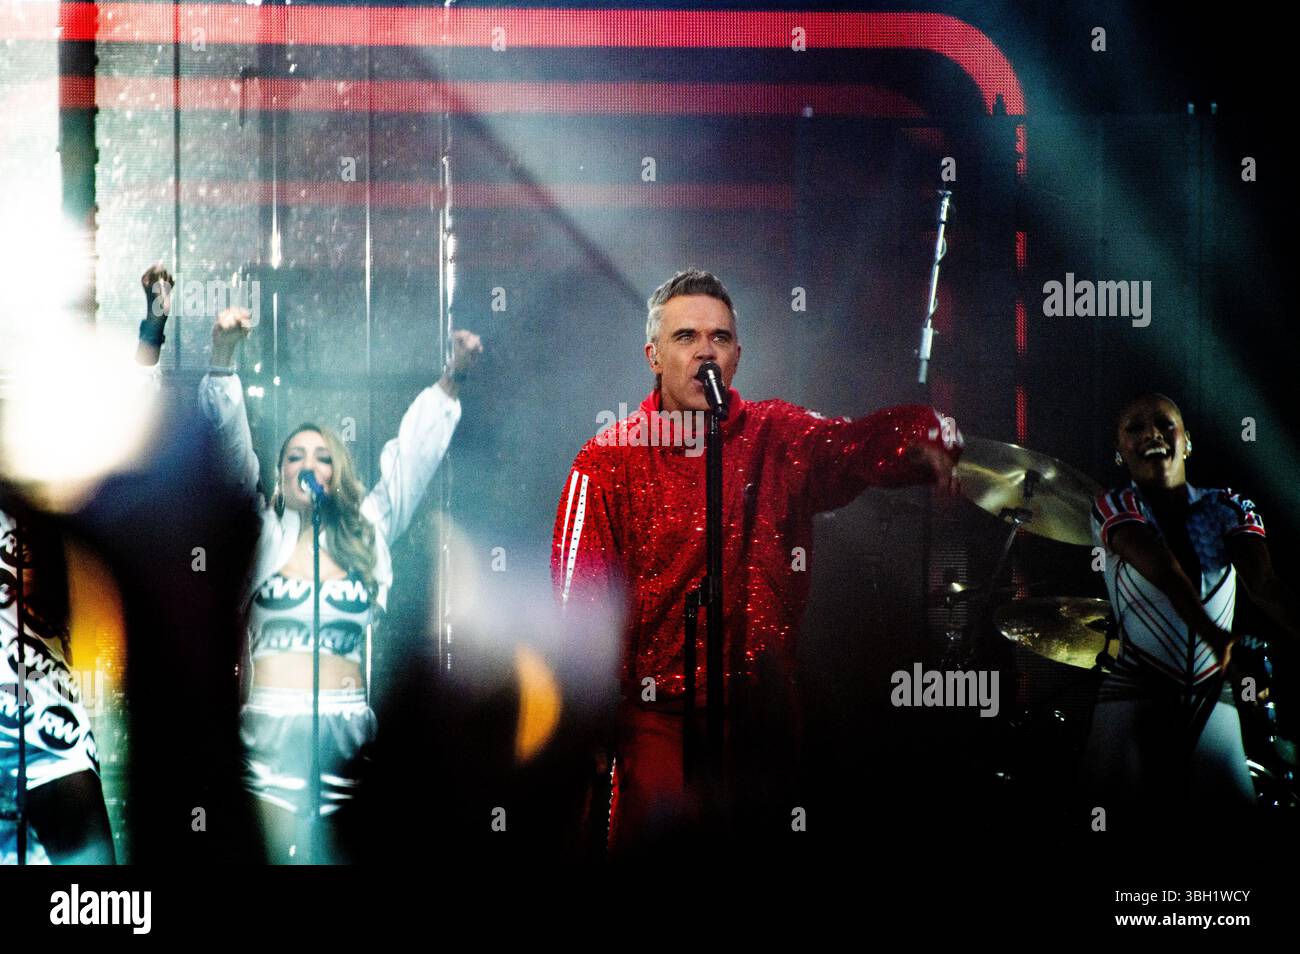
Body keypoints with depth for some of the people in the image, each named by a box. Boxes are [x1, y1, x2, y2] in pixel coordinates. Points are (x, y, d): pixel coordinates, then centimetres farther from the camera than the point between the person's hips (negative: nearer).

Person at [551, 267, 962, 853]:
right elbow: (581, 602, -8)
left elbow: (861, 445, -16)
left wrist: (927, 439, -39)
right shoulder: (608, 462, -3)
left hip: (766, 713, 3)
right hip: (661, 715, -3)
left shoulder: (779, 437, 4)